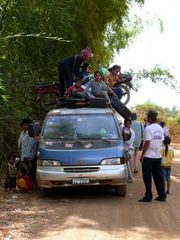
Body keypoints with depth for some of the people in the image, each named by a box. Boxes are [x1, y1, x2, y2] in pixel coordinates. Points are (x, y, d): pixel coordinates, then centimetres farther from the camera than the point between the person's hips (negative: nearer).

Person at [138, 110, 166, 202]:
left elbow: (147, 143, -18)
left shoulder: (148, 128, -15)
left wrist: (142, 155, -13)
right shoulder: (160, 128, 8)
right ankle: (162, 195, 14)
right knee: (158, 176, 12)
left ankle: (148, 196, 2)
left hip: (148, 156, -7)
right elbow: (161, 141, 11)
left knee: (147, 177, 0)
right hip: (158, 156, 7)